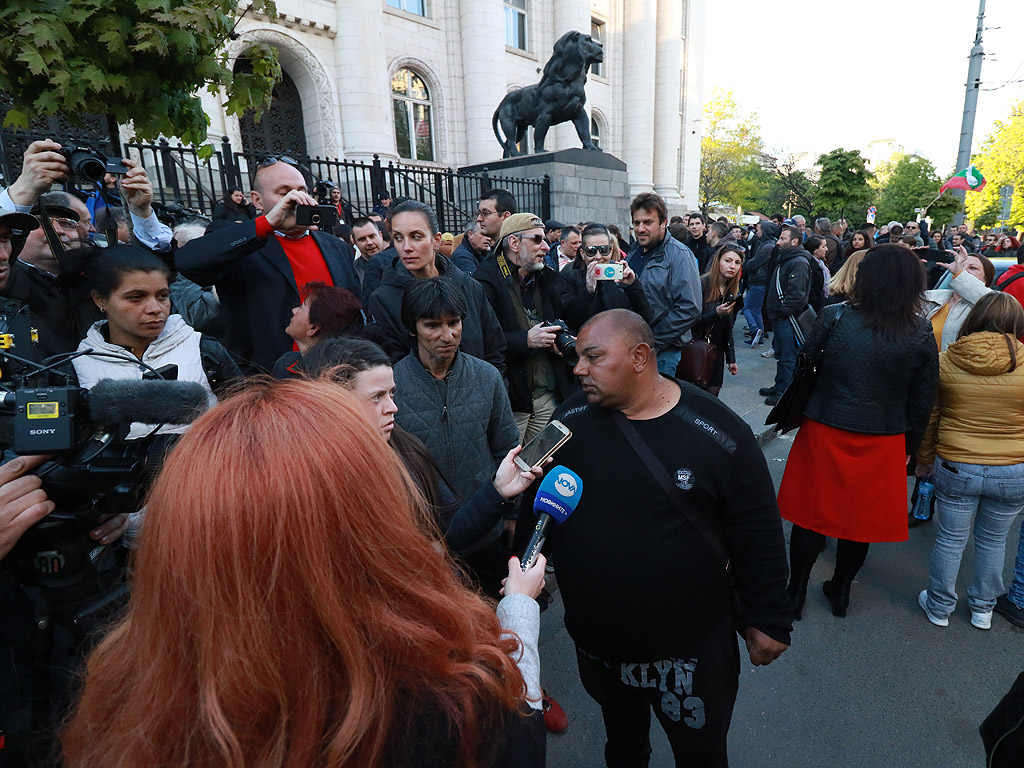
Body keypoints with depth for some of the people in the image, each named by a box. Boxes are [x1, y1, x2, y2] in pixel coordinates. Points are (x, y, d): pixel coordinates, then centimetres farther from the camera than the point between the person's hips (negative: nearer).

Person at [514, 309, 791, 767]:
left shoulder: (718, 433, -18)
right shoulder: (569, 420, -9)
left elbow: (757, 533, -9)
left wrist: (766, 618, -4)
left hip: (690, 649, -3)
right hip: (594, 639, 3)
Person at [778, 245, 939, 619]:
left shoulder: (833, 318, -12)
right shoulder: (922, 338, -6)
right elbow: (922, 402, 1)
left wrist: (793, 416, 8)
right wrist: (908, 448, 12)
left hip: (825, 434, -1)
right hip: (882, 444, 2)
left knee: (811, 513, 12)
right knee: (862, 517, 18)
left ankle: (796, 590, 26)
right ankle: (841, 590, 36)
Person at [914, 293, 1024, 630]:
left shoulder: (946, 361, -7)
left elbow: (929, 419, 1)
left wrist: (924, 461, 13)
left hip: (955, 467, -1)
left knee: (950, 539, 13)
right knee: (993, 541, 19)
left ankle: (939, 607, 29)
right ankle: (982, 609, 37)